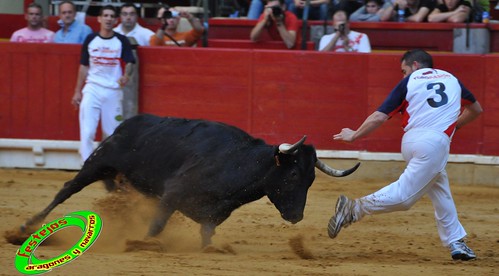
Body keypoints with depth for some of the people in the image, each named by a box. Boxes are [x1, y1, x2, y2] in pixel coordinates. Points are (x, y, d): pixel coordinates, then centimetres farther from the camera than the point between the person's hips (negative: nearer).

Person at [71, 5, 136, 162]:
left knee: (111, 133, 4)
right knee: (87, 132, -10)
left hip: (113, 91, 0)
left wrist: (126, 75, -24)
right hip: (92, 89, 0)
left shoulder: (122, 41, 2)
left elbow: (129, 62, -2)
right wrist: (77, 91, 10)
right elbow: (84, 67, 11)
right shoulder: (90, 40, 6)